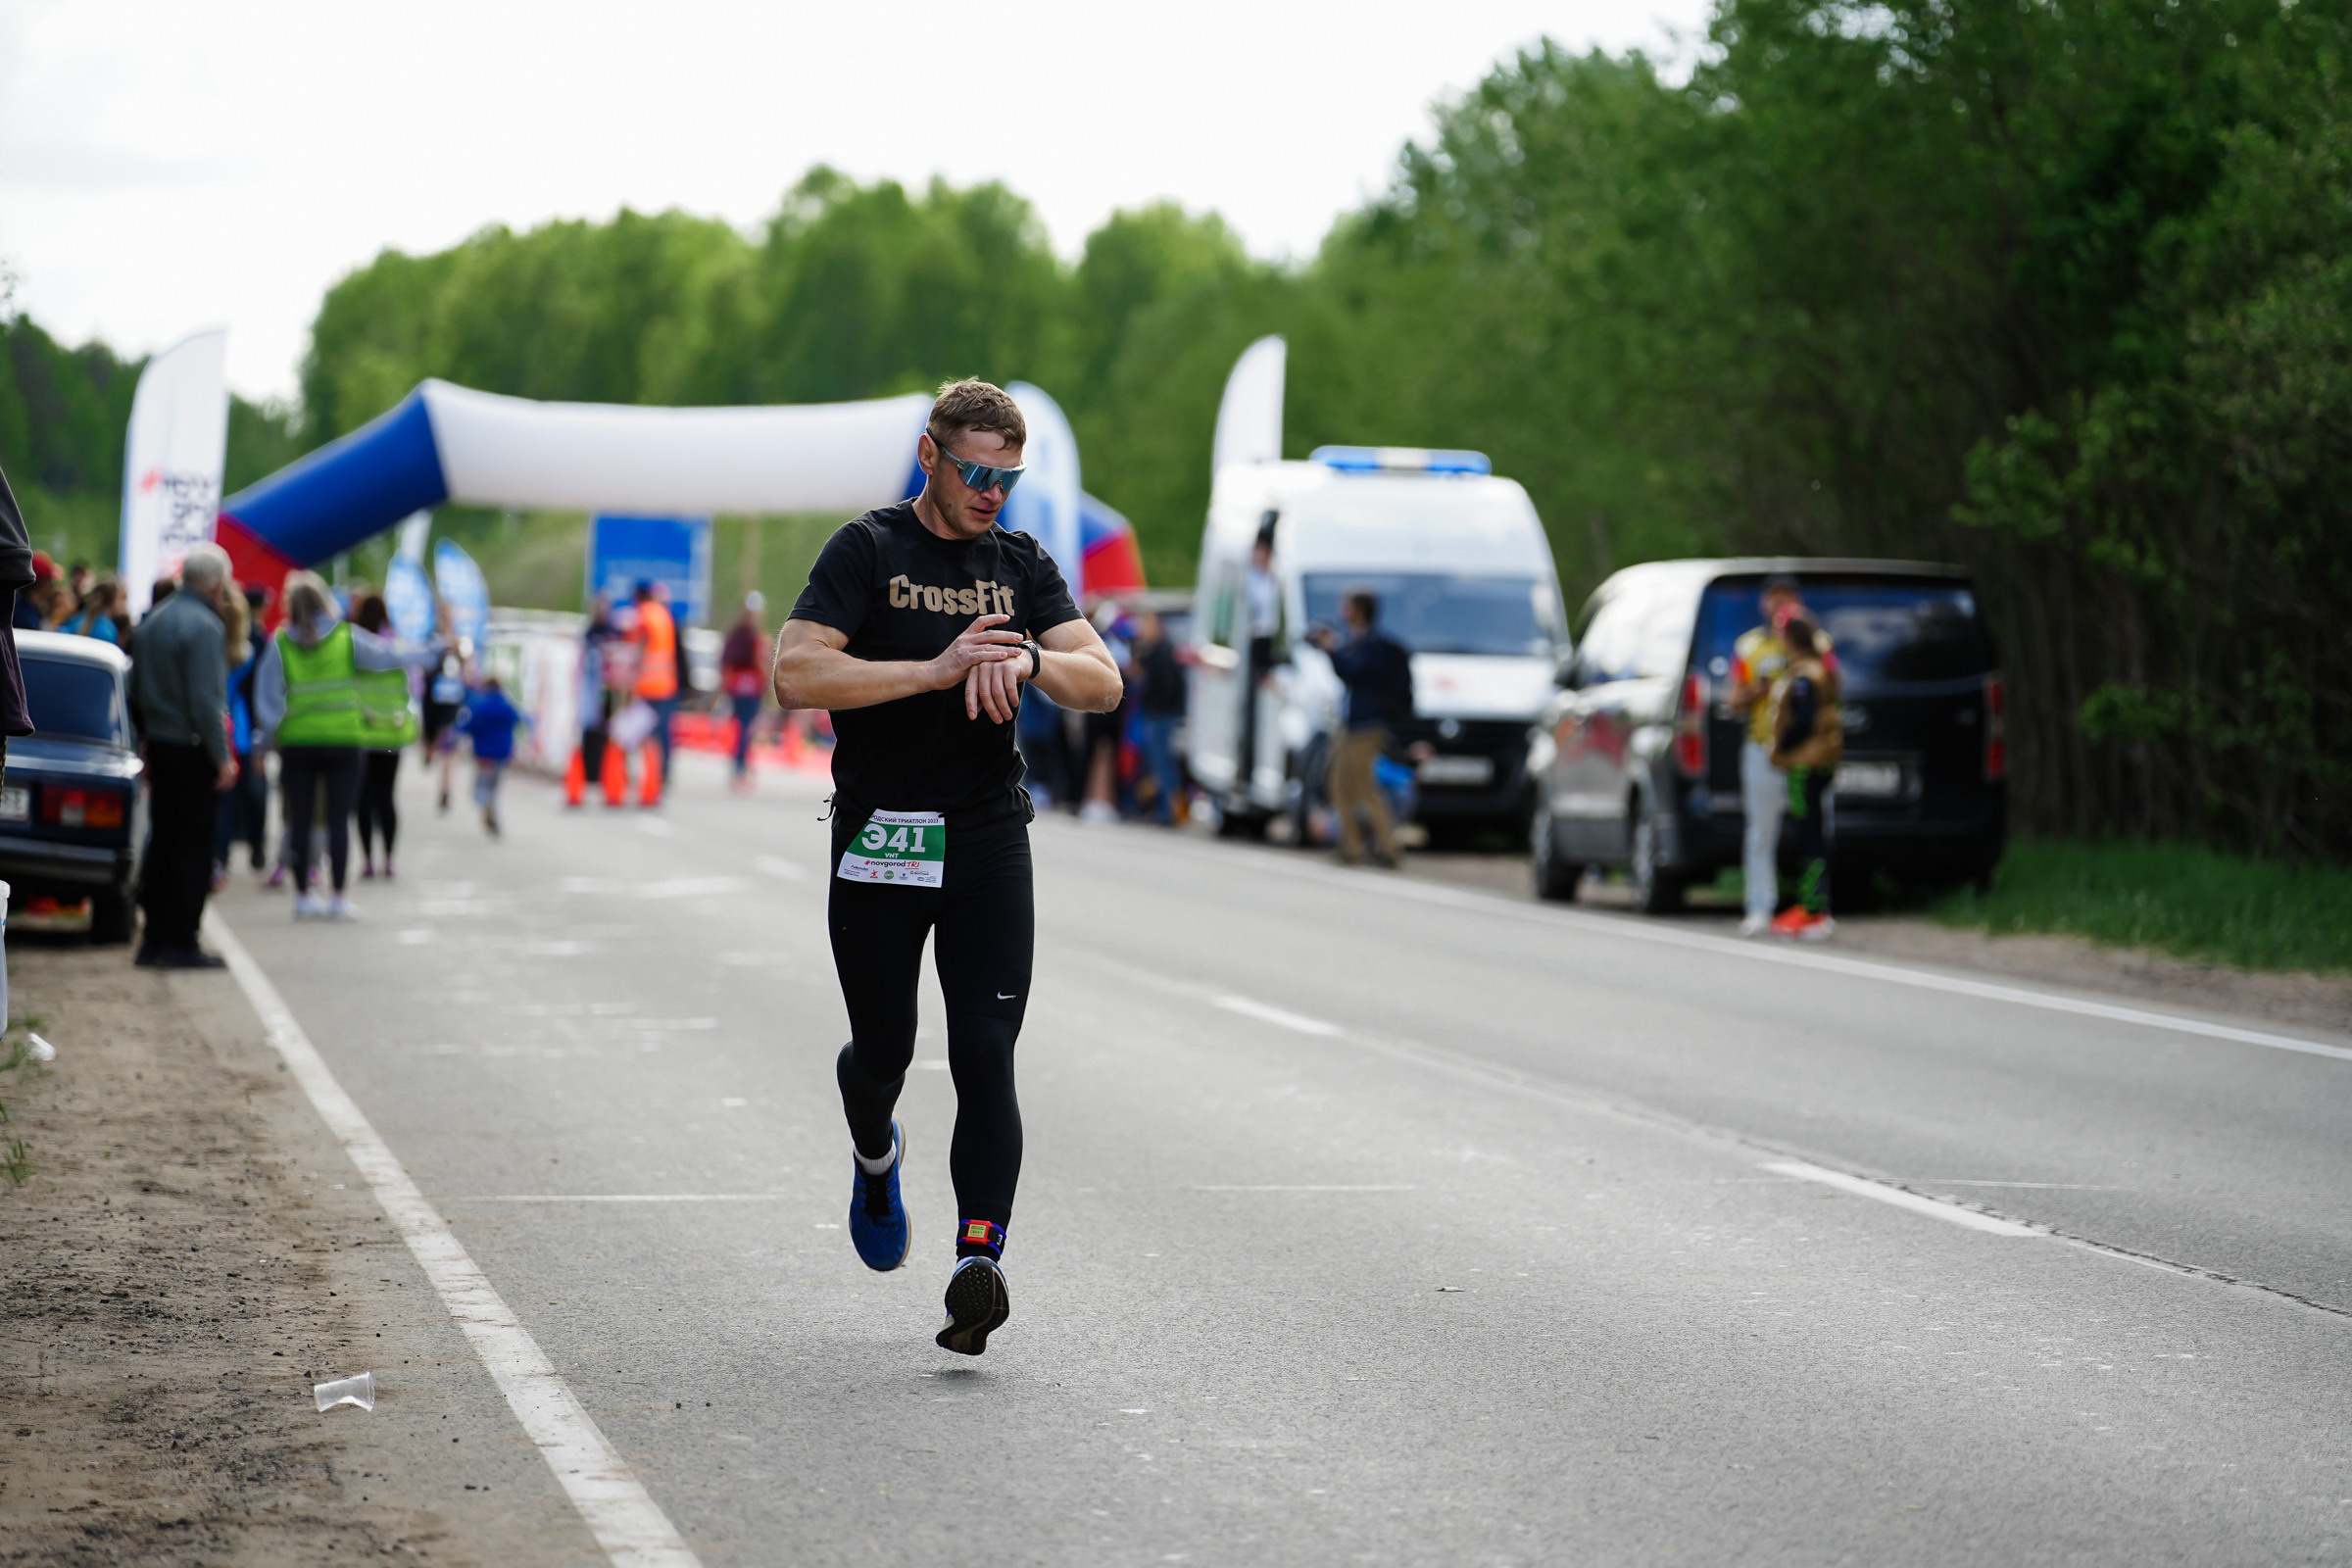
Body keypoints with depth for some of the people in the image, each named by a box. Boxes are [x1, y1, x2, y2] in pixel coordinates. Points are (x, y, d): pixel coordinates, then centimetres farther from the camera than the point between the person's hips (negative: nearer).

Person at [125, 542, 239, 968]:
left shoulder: (151, 622, 12)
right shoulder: (204, 626, -15)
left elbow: (137, 693, 17)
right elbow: (206, 701, -19)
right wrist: (222, 757, -16)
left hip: (159, 744, 8)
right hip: (193, 749, -8)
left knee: (162, 842, 13)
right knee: (193, 847, -3)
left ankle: (155, 940, 15)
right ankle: (180, 943, -4)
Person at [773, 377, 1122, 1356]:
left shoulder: (1022, 564, 9)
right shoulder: (868, 550, -3)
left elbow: (1102, 684, 0)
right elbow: (796, 675, -15)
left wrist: (1030, 661, -22)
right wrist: (933, 670, -22)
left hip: (989, 840, 2)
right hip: (878, 840, -2)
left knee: (986, 1057, -11)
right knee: (883, 1048, 10)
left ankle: (978, 1262, -19)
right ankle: (875, 1160, 44)